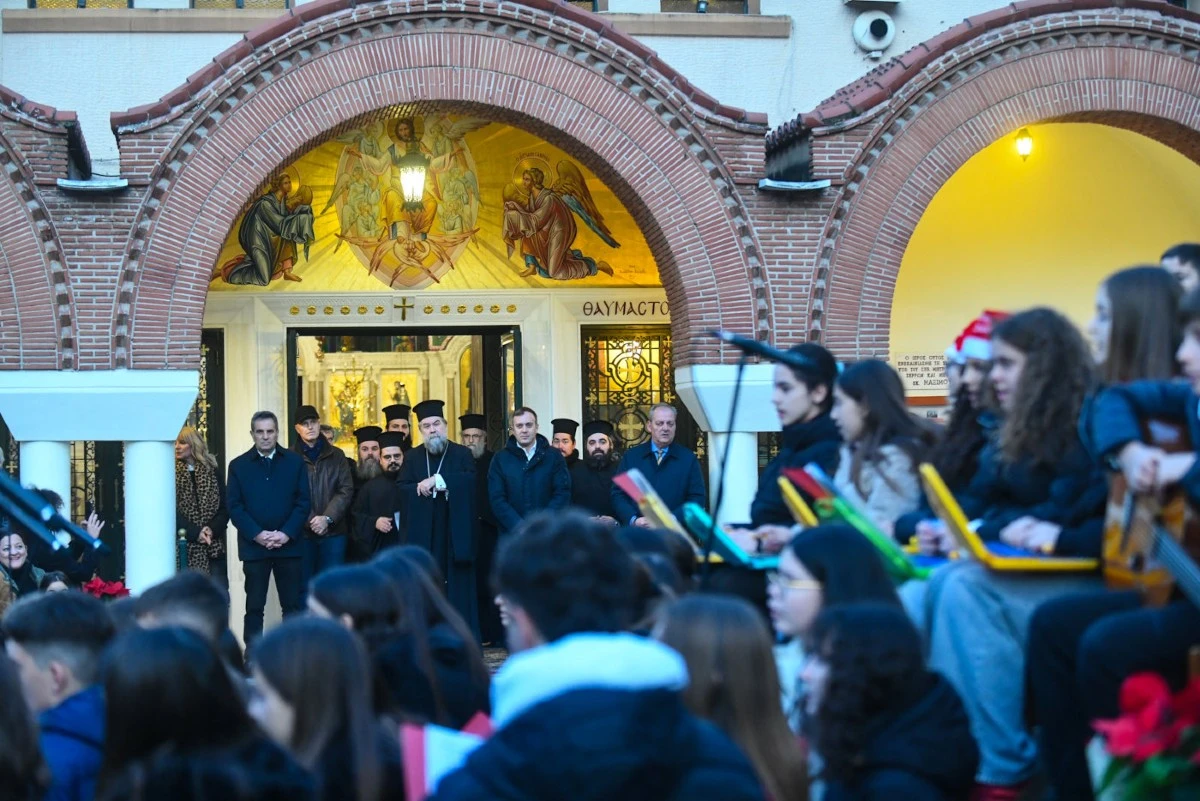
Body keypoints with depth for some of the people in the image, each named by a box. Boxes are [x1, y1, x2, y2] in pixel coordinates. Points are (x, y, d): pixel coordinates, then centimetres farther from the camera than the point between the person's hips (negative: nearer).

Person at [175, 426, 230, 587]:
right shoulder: (172, 474, 3)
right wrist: (195, 533, -14)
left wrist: (213, 529, -11)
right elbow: (172, 512, -5)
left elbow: (225, 508, 6)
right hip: (186, 547, -2)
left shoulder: (213, 472, 10)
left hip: (214, 546, 2)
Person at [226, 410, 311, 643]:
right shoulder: (239, 465, 6)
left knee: (293, 605, 3)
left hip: (288, 544, 0)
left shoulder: (295, 462, 6)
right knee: (254, 607, 3)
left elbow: (303, 502, 2)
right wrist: (257, 534, -11)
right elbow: (235, 507, 1)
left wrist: (286, 533, -10)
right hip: (253, 546, 0)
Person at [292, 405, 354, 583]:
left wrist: (327, 518, -10)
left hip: (333, 531, 2)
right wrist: (310, 521, -14)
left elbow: (346, 490, 2)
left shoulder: (336, 456, 9)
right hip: (302, 533, -2)